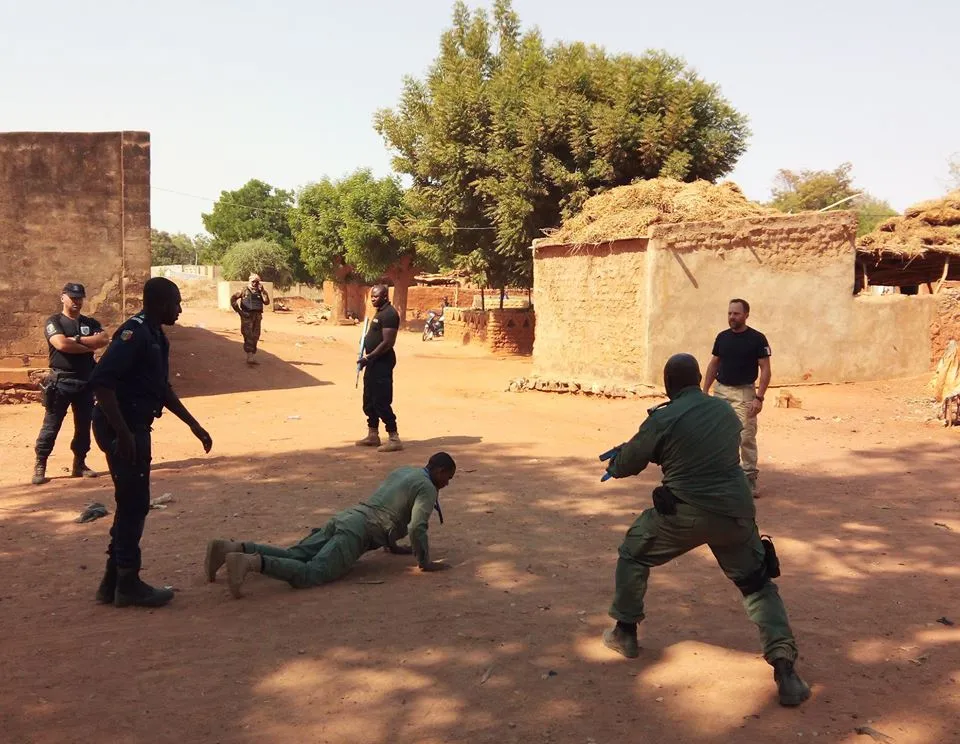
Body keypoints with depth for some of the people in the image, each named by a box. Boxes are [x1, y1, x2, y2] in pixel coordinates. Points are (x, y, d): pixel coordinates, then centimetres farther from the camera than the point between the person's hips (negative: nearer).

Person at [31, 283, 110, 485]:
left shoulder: (91, 323, 12)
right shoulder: (54, 322, -1)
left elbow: (104, 339, -8)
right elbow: (61, 344, -19)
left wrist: (77, 339, -13)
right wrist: (90, 346, -11)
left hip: (86, 381, 4)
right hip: (60, 381, -4)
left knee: (84, 425, 9)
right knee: (51, 425, -2)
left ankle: (79, 464, 19)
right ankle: (39, 466, 4)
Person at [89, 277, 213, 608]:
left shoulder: (155, 336, 13)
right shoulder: (134, 333, -17)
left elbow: (162, 389, 21)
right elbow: (101, 381, -26)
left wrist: (194, 425, 19)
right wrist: (123, 432, -28)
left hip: (136, 426, 10)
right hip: (122, 429, -10)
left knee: (132, 504, 15)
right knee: (134, 504, -1)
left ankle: (114, 581, 25)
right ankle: (128, 584, 10)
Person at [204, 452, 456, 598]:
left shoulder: (399, 472, 30)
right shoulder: (427, 488, 2)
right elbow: (417, 527, -13)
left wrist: (393, 546, 47)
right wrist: (425, 562, -1)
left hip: (344, 517, 9)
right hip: (359, 531, -9)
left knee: (291, 557, 2)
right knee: (310, 574, -25)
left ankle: (232, 549, -13)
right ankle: (250, 562, -42)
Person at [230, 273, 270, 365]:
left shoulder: (260, 292, 10)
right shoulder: (244, 290, 0)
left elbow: (267, 302, -3)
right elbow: (233, 298, 2)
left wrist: (262, 290, -8)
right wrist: (238, 310, -4)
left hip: (257, 317, 4)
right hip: (247, 316, -4)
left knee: (255, 337, 9)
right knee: (248, 337, -11)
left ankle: (253, 357, 19)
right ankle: (249, 357, -14)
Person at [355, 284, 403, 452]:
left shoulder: (389, 314, -17)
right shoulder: (380, 312, 16)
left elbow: (387, 342, -23)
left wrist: (368, 357, -20)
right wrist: (368, 358, 11)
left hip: (382, 363, -11)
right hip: (374, 362, 11)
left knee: (381, 402, -9)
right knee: (369, 401, 16)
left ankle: (394, 438, -4)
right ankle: (373, 435, 27)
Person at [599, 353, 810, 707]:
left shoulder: (664, 419, -9)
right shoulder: (725, 411, 10)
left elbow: (627, 465, 1)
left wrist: (616, 460, 27)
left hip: (684, 516, -4)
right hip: (735, 514, 4)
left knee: (634, 552, 21)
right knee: (758, 585, 16)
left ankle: (625, 632, 30)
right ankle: (784, 668, 1)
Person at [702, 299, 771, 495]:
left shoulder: (757, 339, -6)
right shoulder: (722, 337, 7)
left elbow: (765, 369, -7)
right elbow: (713, 364, 14)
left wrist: (759, 397, -16)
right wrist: (705, 391, 7)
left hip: (744, 392, -4)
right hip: (721, 391, 5)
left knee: (746, 437, -7)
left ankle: (750, 477, 3)